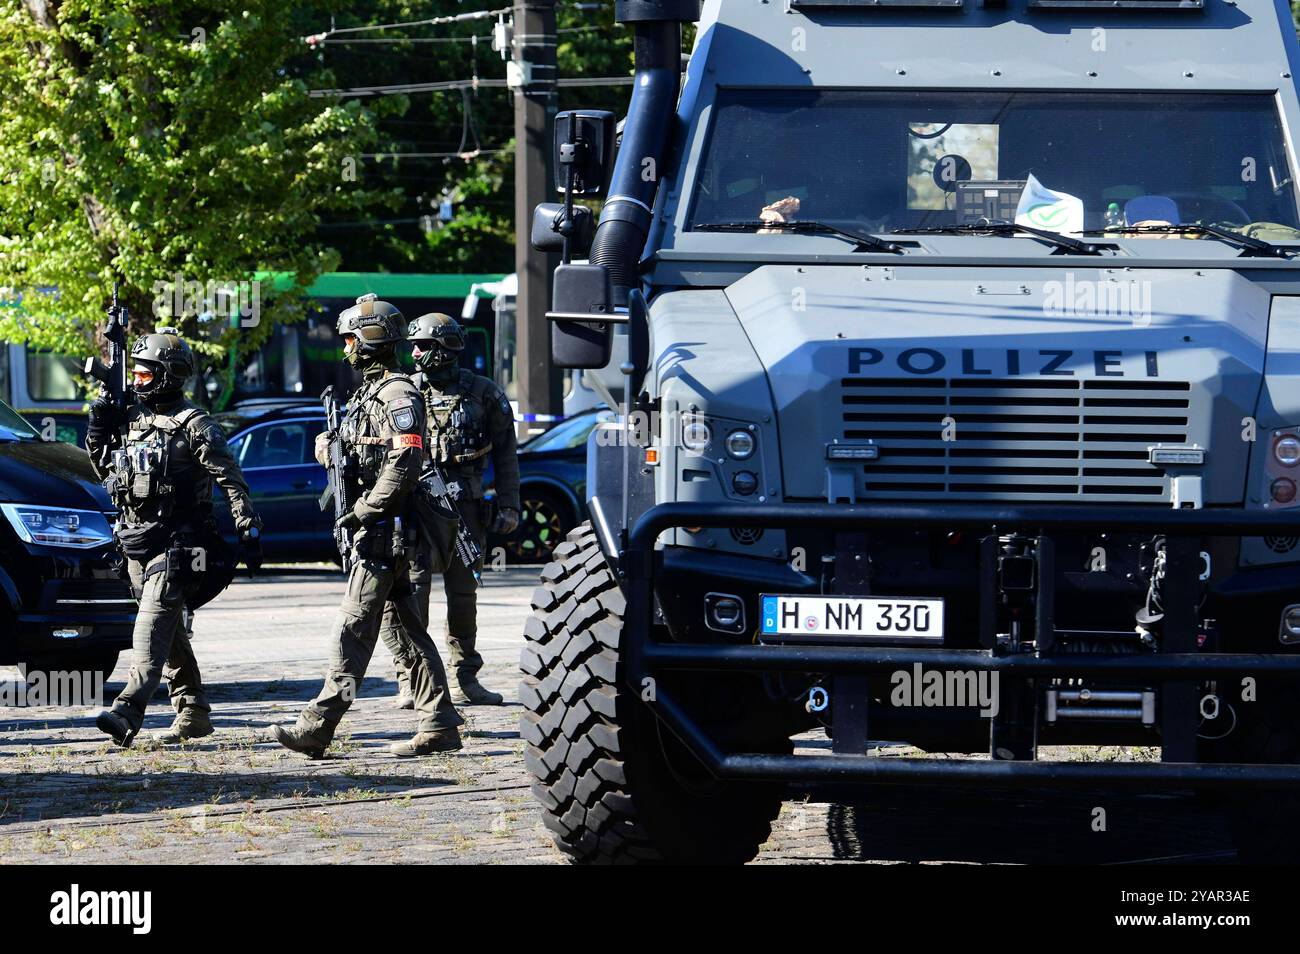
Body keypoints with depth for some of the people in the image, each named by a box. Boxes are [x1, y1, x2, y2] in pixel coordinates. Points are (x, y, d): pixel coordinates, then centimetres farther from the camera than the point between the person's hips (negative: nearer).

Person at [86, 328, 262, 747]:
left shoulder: (194, 425, -8)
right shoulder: (131, 419, 14)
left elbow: (231, 481, -9)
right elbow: (105, 469, 26)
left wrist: (250, 531, -15)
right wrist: (99, 428, 10)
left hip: (174, 544, -8)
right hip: (136, 545, 8)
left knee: (152, 628, -19)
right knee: (171, 633, 14)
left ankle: (128, 712, -31)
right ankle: (193, 714, 23)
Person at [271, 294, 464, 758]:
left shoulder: (399, 395, -11)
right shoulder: (367, 393, 20)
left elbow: (406, 462, -21)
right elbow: (358, 454, 24)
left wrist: (365, 509, -21)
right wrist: (329, 445, 2)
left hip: (383, 529, -10)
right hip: (378, 531, 10)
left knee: (353, 629, -11)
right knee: (407, 629, 9)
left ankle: (317, 727, -13)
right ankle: (440, 726, 11)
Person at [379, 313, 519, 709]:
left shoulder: (484, 393, 4)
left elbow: (505, 453, 8)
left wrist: (509, 506, 3)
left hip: (466, 508, 1)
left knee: (464, 594, 10)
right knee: (410, 591, -10)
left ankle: (466, 681, 19)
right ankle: (409, 681, -8)